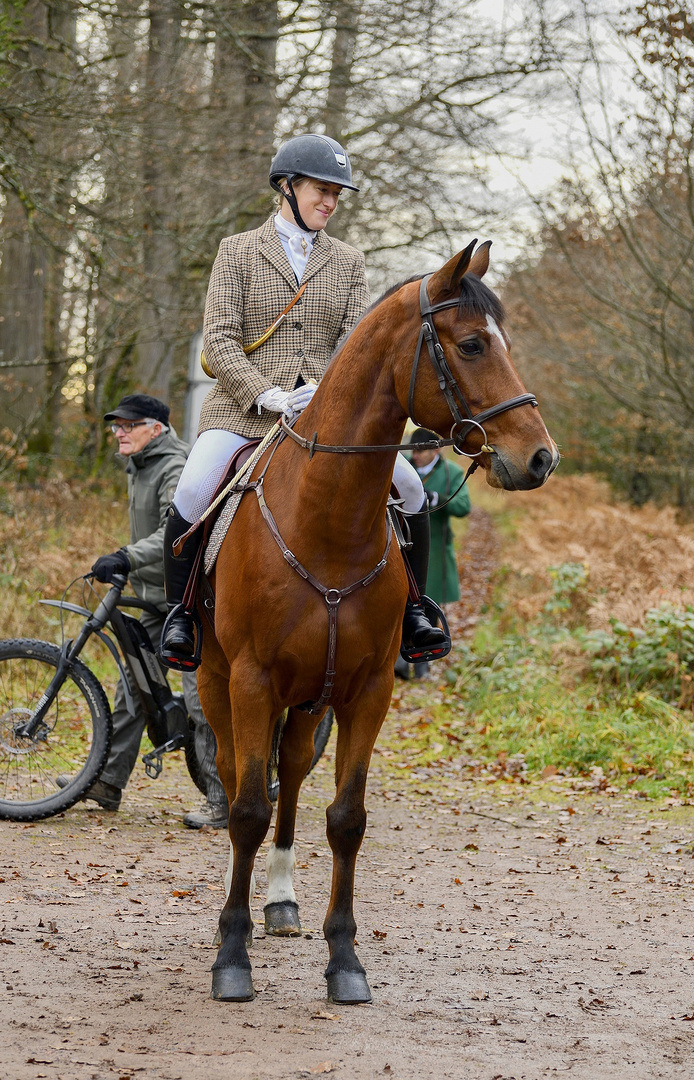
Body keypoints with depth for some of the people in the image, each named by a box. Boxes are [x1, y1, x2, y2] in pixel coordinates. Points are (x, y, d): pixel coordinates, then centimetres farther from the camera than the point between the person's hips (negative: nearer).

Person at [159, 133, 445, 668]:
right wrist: (265, 395, -18)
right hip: (245, 407, -3)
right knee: (193, 492, -28)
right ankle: (179, 614, -8)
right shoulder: (238, 252, 6)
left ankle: (410, 609, 6)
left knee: (408, 486, -13)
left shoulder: (348, 262, 14)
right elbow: (219, 341, -3)